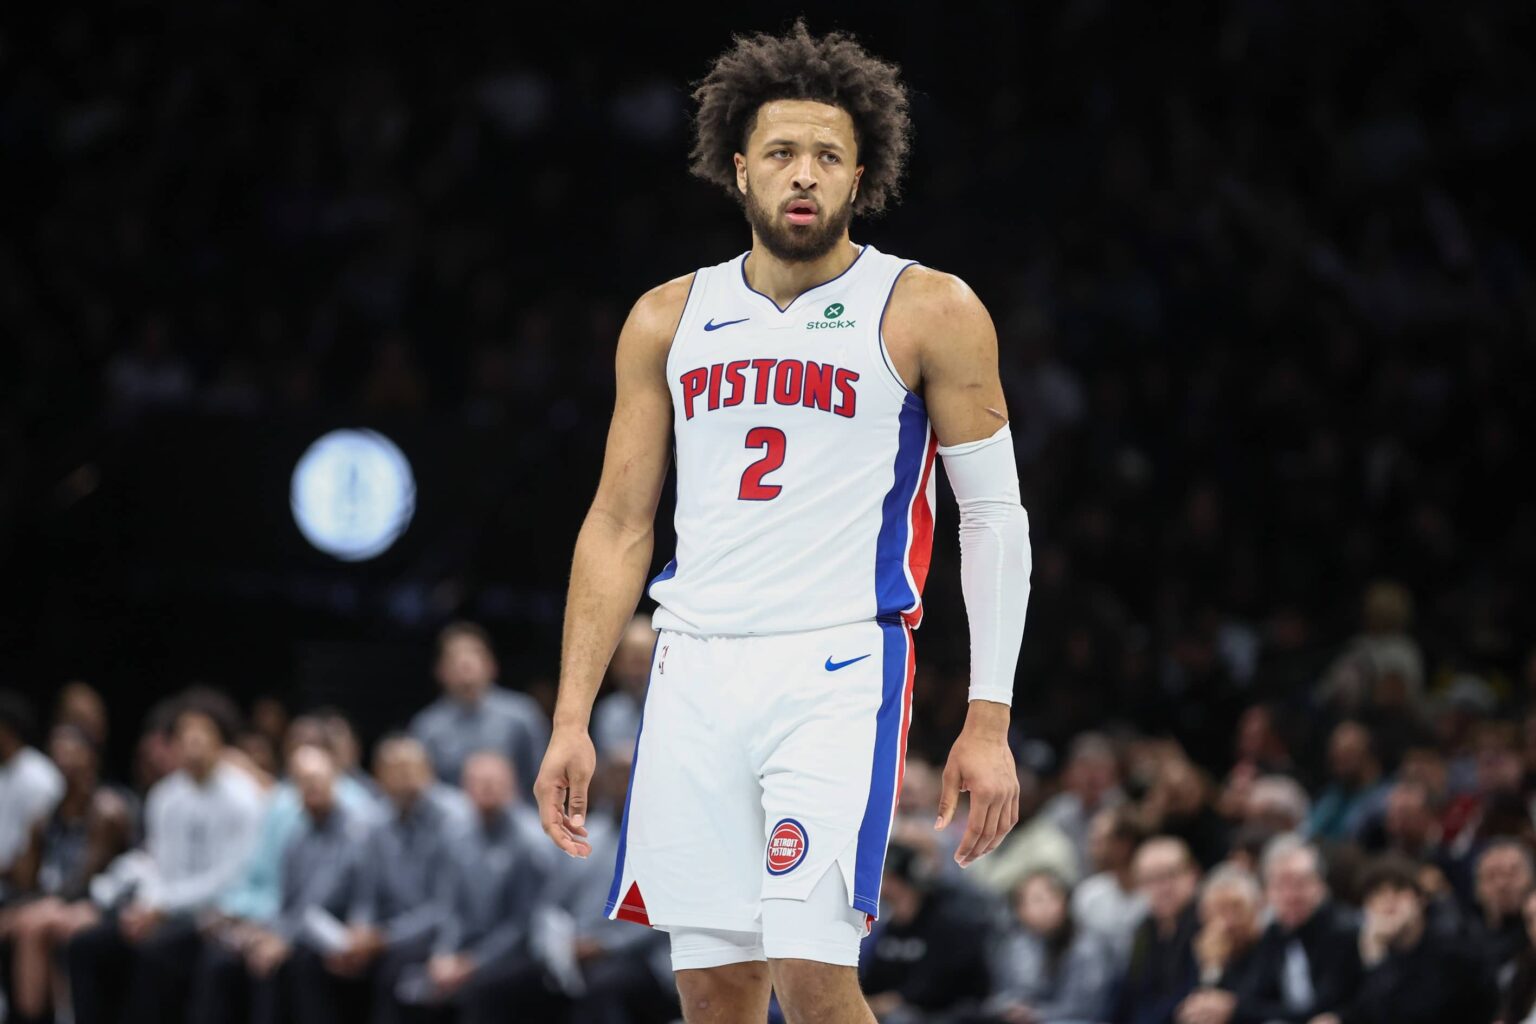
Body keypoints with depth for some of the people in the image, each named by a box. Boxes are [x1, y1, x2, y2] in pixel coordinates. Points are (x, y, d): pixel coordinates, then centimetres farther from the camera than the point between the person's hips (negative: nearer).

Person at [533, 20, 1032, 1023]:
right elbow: (618, 527, 15)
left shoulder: (928, 313, 0)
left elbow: (995, 517, 1)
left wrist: (989, 724, -5)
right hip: (697, 672, 4)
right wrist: (571, 722, 8)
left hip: (838, 673, -4)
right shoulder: (670, 319, 12)